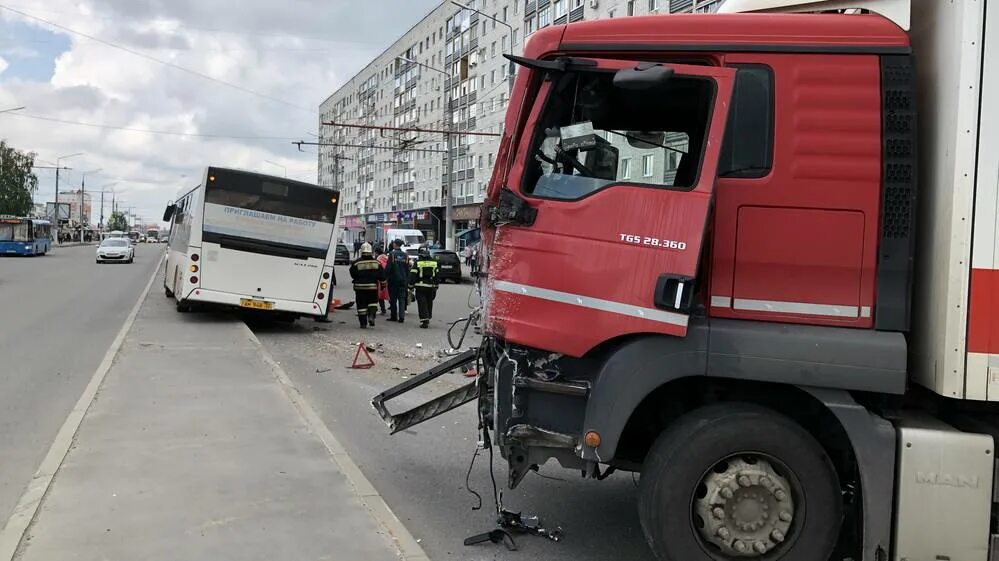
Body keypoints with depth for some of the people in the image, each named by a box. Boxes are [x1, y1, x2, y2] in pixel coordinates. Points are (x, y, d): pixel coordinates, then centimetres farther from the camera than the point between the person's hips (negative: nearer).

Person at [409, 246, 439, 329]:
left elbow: (412, 275, -8)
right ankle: (428, 319, 26)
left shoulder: (417, 262, -6)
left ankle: (424, 321, -10)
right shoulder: (434, 262, 6)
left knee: (422, 304, -2)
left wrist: (411, 285, -1)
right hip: (431, 287, 4)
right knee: (429, 303, 16)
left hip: (420, 286, -4)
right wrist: (436, 285, 19)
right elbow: (437, 275, 11)